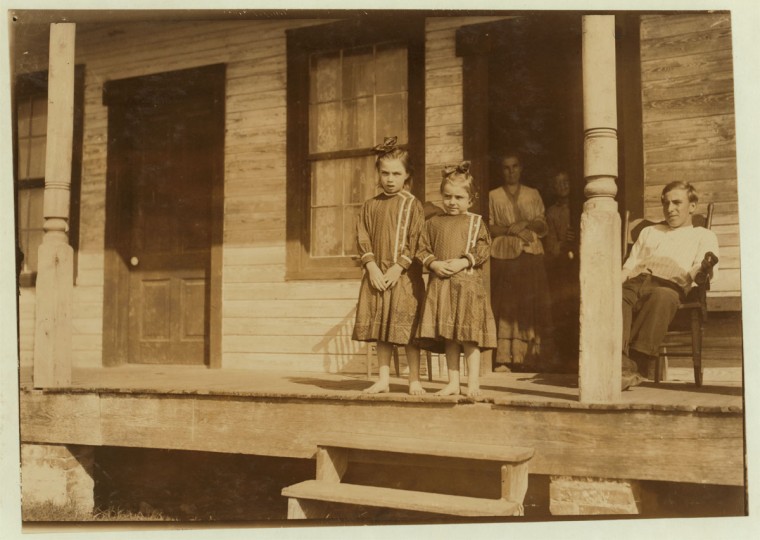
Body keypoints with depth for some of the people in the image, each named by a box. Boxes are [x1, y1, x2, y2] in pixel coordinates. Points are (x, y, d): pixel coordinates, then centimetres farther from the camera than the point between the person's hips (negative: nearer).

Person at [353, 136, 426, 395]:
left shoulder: (412, 205, -2)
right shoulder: (370, 206, 9)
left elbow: (416, 241, -8)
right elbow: (363, 238, 5)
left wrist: (398, 267, -15)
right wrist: (372, 267, -8)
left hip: (404, 275, -4)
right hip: (377, 274, 4)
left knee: (407, 328, -3)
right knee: (381, 328, 9)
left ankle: (414, 380, 7)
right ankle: (384, 378, 18)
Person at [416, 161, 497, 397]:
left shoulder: (475, 222, 5)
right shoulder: (433, 223, 12)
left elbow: (483, 249, -3)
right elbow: (423, 249, 9)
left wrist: (464, 262, -16)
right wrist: (434, 264, -9)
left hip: (468, 283, -3)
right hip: (440, 283, 3)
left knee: (469, 335, -3)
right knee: (448, 337, 8)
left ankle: (473, 383, 5)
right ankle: (453, 382, 16)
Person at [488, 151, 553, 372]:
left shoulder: (533, 194, 16)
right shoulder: (493, 196, 12)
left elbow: (542, 226, 10)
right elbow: (489, 228, 4)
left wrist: (526, 223, -8)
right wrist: (511, 229, -11)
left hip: (530, 254, 1)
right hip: (503, 254, -1)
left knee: (531, 304, -5)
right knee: (505, 305, -7)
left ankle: (529, 358, -2)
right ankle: (503, 359, -8)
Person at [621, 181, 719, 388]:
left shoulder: (703, 235, 26)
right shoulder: (649, 232, 38)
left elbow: (698, 273, 7)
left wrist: (704, 268, -19)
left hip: (670, 286, -2)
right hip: (635, 283, 3)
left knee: (662, 296, -41)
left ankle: (638, 365, -44)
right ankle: (622, 364, -50)